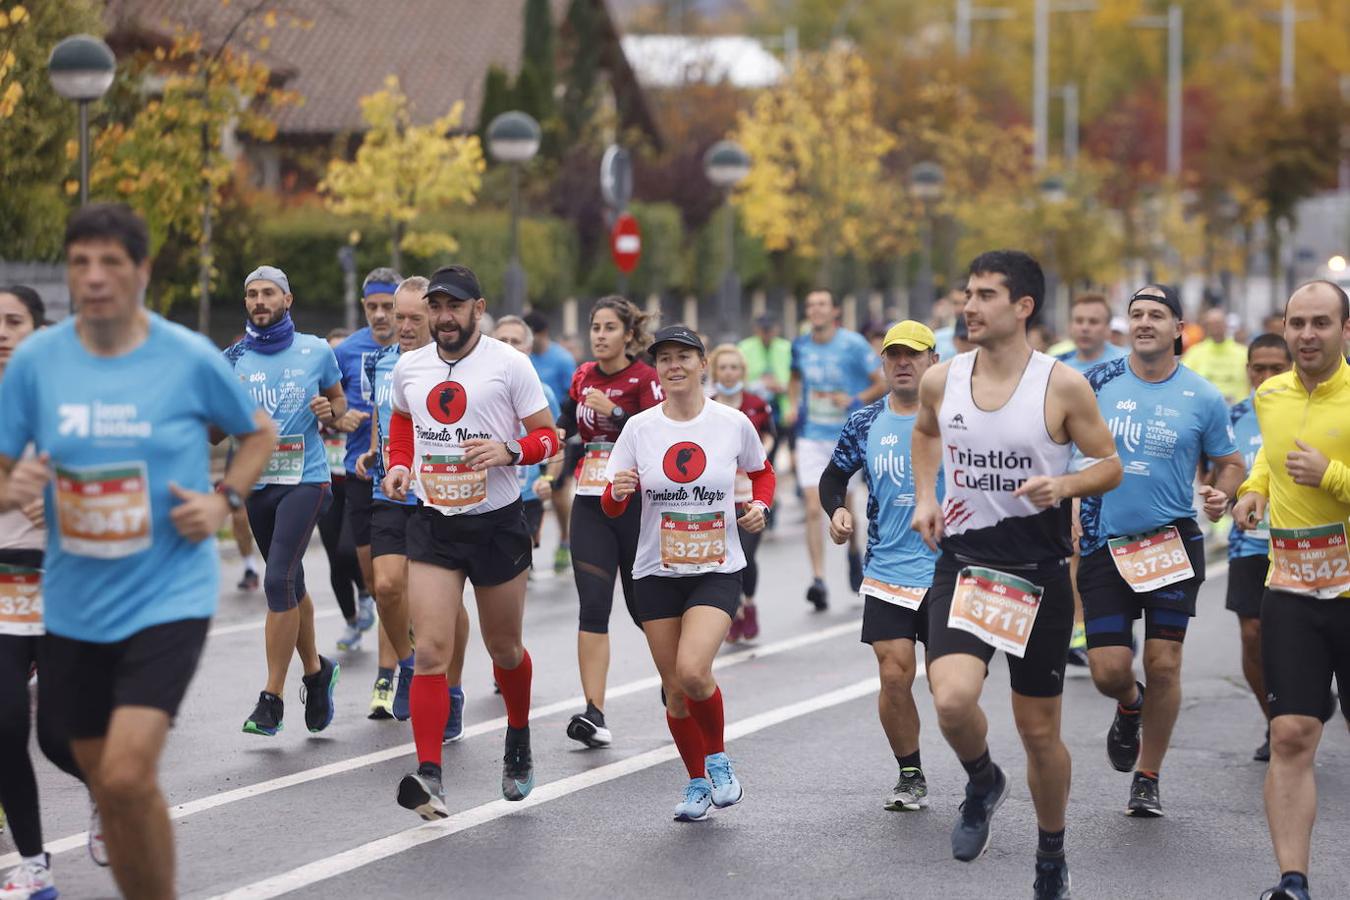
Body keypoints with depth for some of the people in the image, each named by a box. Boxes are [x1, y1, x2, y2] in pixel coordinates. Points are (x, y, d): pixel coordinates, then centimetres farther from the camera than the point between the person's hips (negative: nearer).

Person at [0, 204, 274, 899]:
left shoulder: (189, 358, -6)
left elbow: (259, 433, 11)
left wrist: (224, 499, -6)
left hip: (167, 598, -3)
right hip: (73, 606, 4)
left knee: (127, 776, -19)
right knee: (109, 790, 12)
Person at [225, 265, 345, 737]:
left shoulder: (316, 351, 2)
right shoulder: (233, 360, 5)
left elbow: (338, 400, 17)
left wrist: (331, 412, -6)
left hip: (305, 479, -4)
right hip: (257, 481, 4)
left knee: (279, 580, -17)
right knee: (290, 585, 15)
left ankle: (272, 699, -14)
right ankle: (316, 671, 36)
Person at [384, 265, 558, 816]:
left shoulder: (509, 364, -7)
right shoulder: (409, 367, 4)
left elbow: (547, 436, -4)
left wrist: (509, 450, -24)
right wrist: (399, 465, 6)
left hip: (498, 522, -2)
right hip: (433, 523, 2)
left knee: (503, 647, 14)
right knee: (431, 649, -13)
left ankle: (519, 739, 43)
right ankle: (429, 777, -18)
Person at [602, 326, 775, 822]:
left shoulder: (733, 423, -4)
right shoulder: (640, 428, -2)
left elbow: (762, 471, 16)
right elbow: (611, 507, 3)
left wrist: (759, 507, -4)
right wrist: (617, 490, -20)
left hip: (717, 570, -2)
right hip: (657, 573, 2)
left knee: (693, 672, -22)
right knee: (674, 689, 5)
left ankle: (717, 757, 6)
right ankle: (698, 781, 26)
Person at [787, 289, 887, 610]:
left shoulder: (853, 344, -8)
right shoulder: (800, 346, 4)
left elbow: (884, 383, -5)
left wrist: (856, 400, -18)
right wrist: (794, 404, 8)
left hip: (847, 436, -2)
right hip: (811, 436, 2)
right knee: (813, 509, -9)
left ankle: (854, 552, 39)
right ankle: (818, 580, -12)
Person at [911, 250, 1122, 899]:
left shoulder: (1062, 385, -8)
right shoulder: (941, 381, 1)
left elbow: (1110, 465, -1)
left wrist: (1066, 484, -21)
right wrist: (925, 497, 9)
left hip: (1038, 572, -1)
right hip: (962, 563, 1)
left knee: (1039, 729, 8)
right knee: (952, 700, -23)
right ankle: (982, 782, 11)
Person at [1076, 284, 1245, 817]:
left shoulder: (1202, 398, -2)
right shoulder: (1098, 382, 0)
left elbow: (1230, 463, 9)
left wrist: (1222, 494, -12)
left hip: (1172, 543, -1)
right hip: (1104, 544, 1)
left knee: (1163, 664, -3)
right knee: (1108, 670, -4)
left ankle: (1147, 779, 16)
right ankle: (1130, 706, 35)